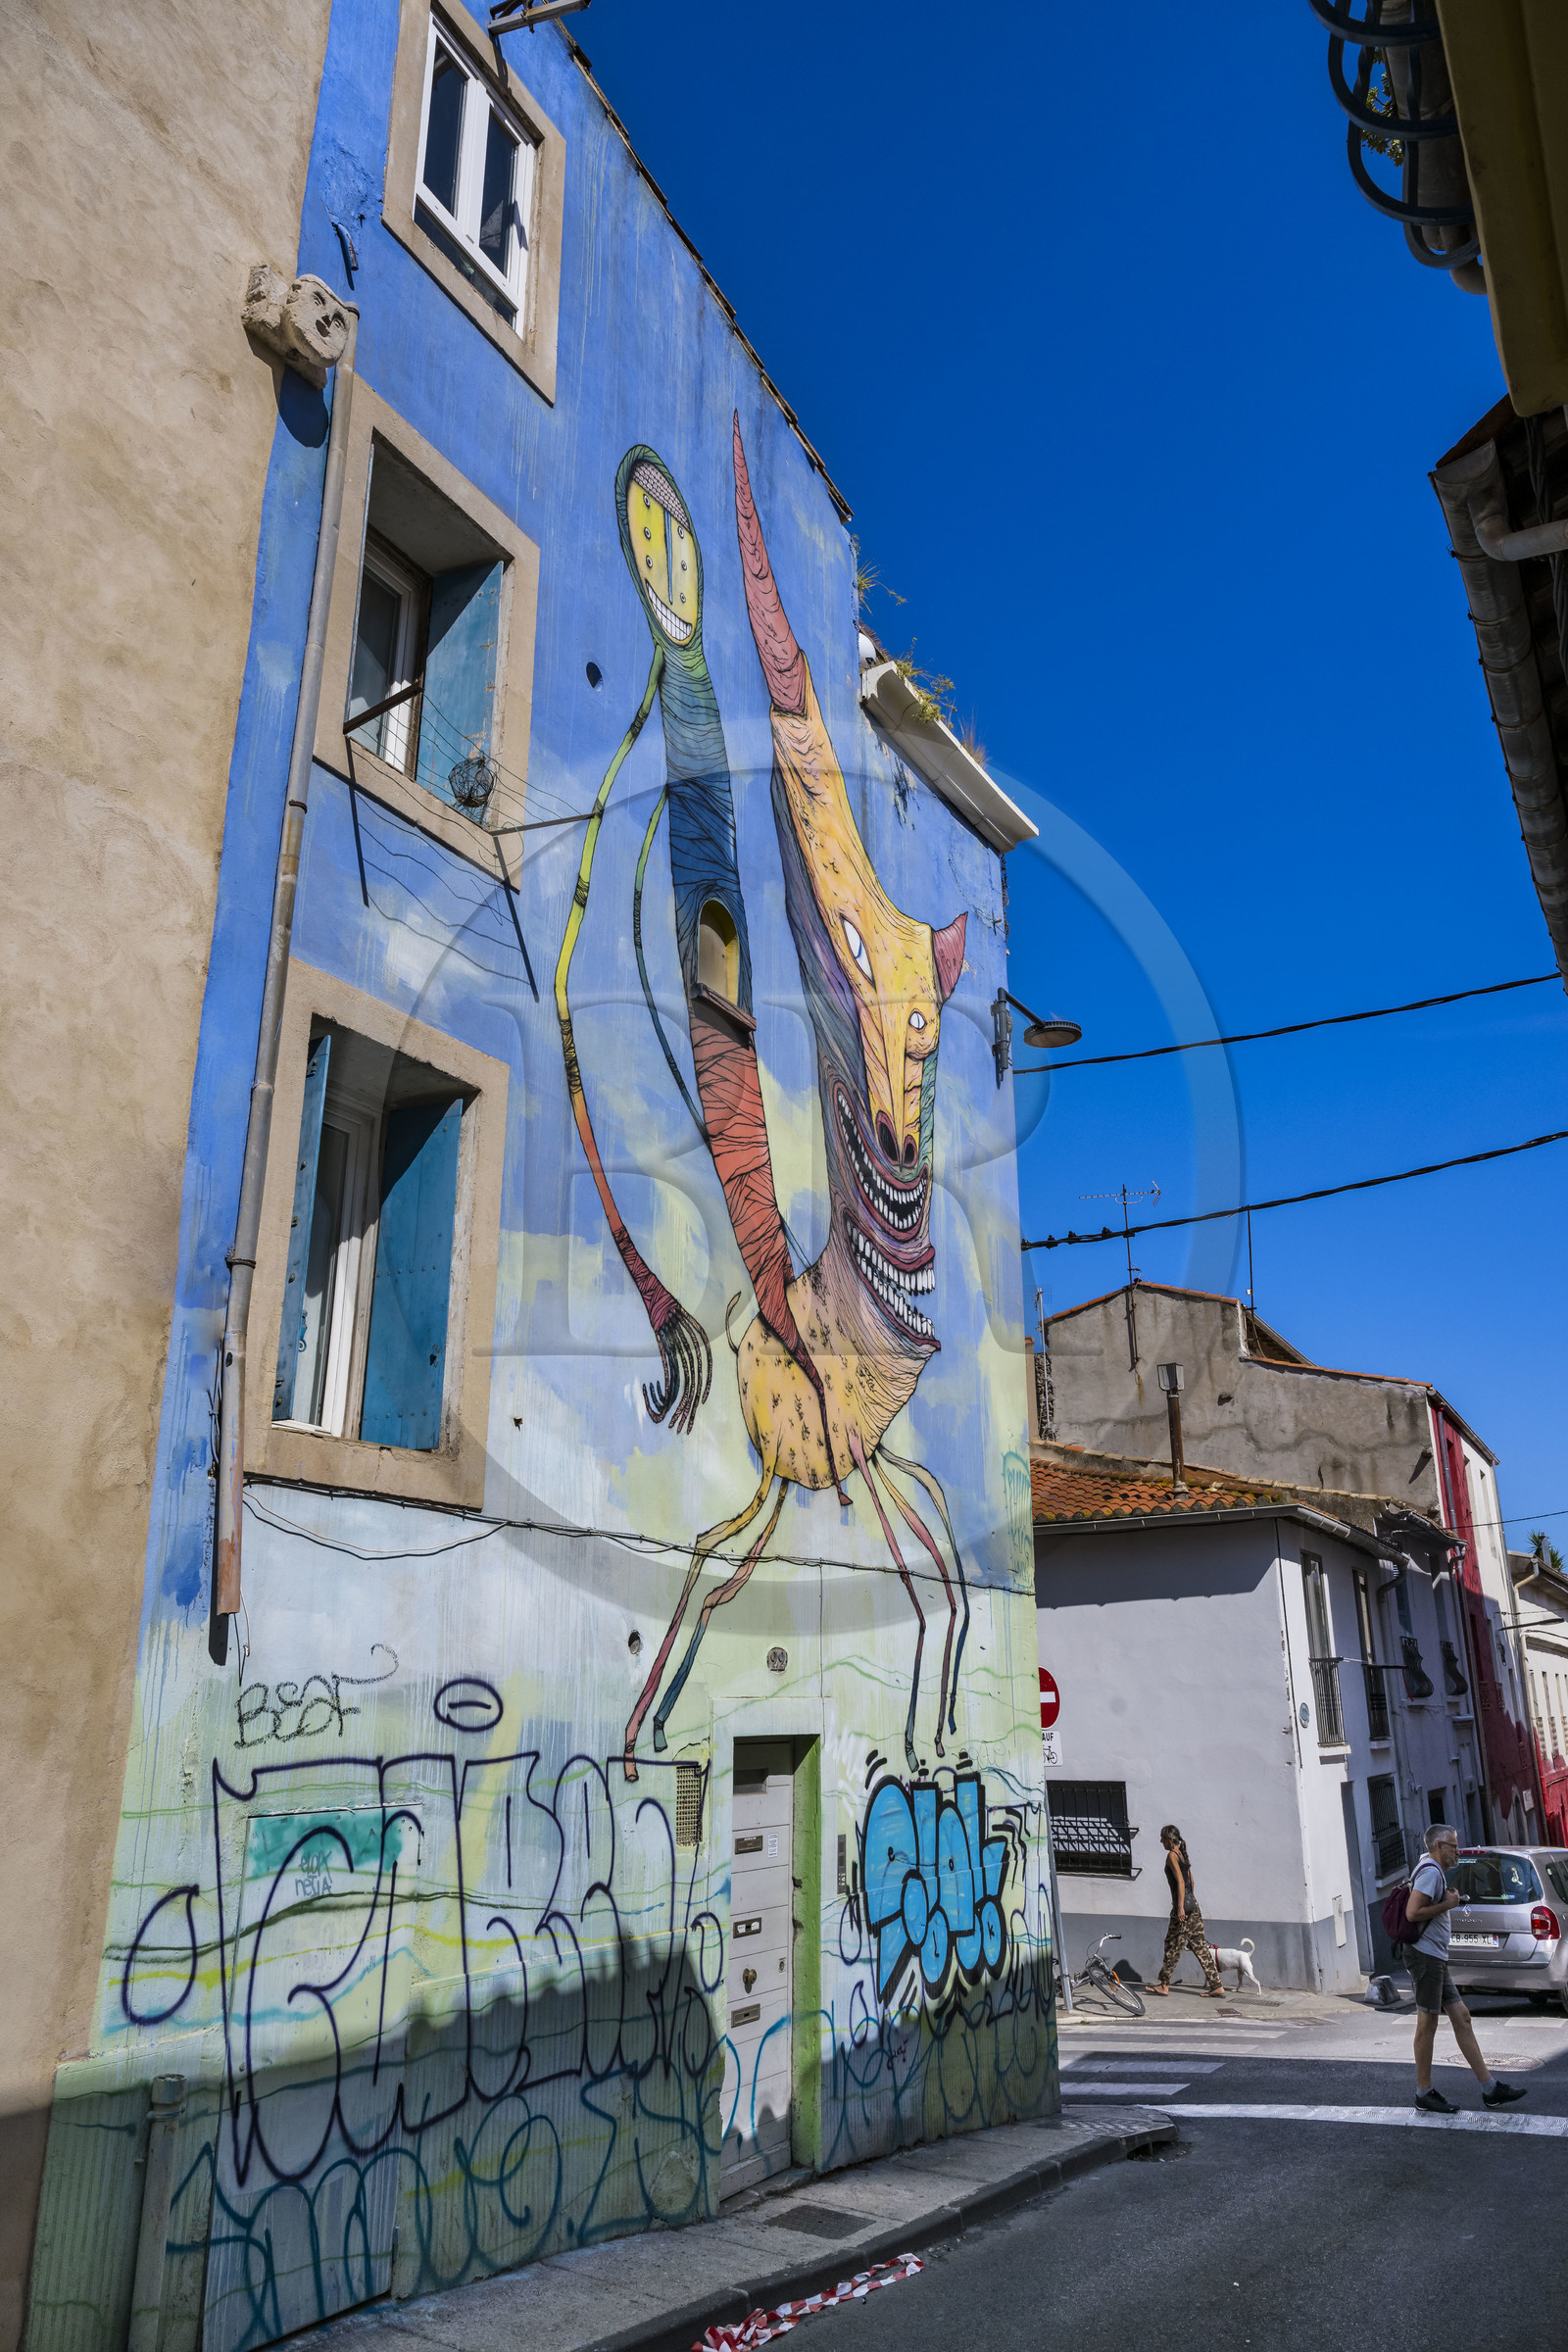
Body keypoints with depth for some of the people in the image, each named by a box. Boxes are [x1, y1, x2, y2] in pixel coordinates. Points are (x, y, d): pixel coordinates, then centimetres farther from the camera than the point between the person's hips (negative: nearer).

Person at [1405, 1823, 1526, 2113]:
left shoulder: (1434, 1872, 20)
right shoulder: (1431, 1871, -14)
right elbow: (1412, 1913, -23)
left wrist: (1450, 1900, 15)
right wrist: (1447, 1904, -14)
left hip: (1436, 1958, 11)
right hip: (1425, 1955, -11)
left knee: (1461, 2018, 10)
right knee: (1427, 2023, -3)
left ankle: (1490, 2089, 12)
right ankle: (1424, 2094, 5)